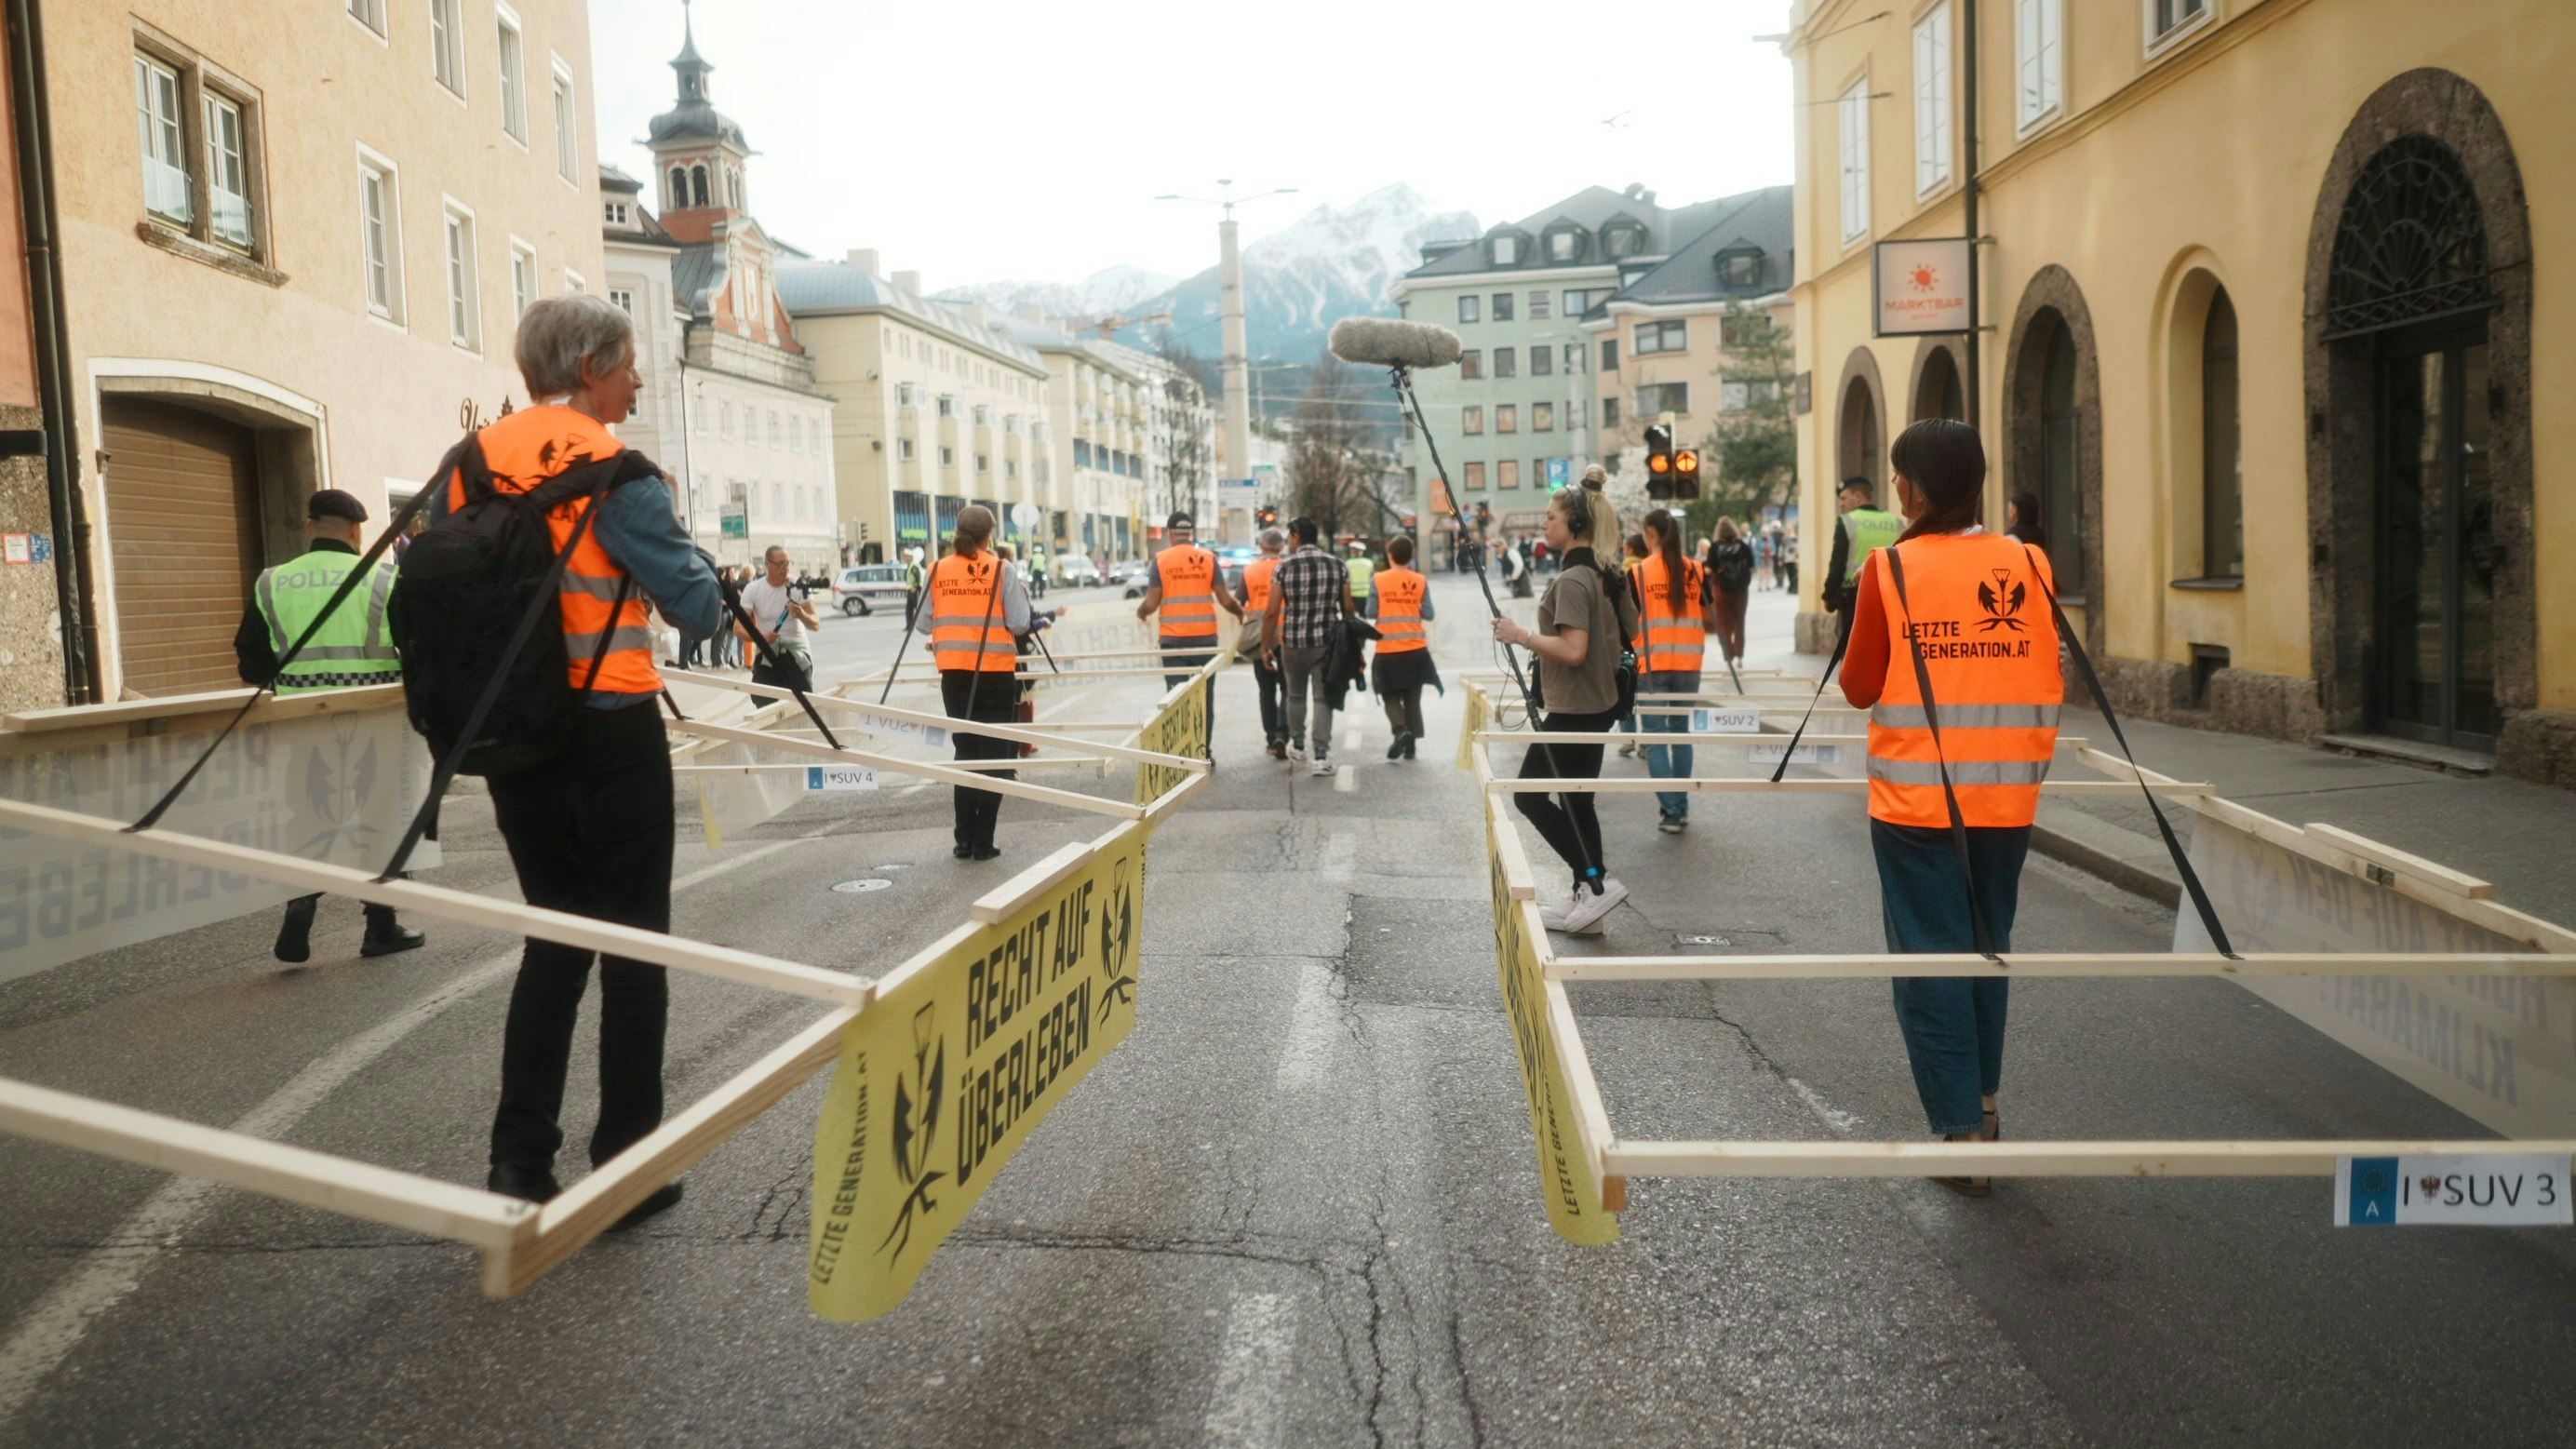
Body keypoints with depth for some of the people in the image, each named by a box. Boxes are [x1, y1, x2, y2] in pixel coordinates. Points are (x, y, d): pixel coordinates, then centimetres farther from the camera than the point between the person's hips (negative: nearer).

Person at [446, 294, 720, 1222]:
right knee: (633, 943, 6)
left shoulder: (471, 461, 5)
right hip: (609, 729, -6)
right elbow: (696, 607, -12)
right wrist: (703, 583, 7)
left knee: (553, 935, 17)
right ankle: (626, 1170, 12)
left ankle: (520, 1161, 15)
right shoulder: (612, 467, -12)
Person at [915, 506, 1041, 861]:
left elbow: (923, 624, 1)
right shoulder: (1002, 570, -8)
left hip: (955, 674, 3)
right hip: (996, 672, -3)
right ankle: (982, 843, 6)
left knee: (965, 752, 14)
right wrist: (1022, 595, 9)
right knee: (993, 757, 7)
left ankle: (963, 840, 14)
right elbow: (1019, 625, -10)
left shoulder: (937, 571, 0)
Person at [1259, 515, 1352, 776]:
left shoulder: (1285, 568, -5)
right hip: (1327, 642, 1)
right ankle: (1320, 755, -5)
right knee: (1323, 698, 3)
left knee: (1295, 694, 19)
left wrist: (1265, 647, 2)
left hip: (1293, 641, -1)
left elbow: (1272, 612, -6)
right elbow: (1347, 608, 2)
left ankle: (1297, 746, 31)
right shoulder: (1338, 566, 1)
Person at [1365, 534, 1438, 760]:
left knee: (1391, 696, 9)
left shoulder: (1378, 580, -6)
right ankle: (1410, 745, 11)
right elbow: (1428, 614, -1)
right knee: (1413, 698, 11)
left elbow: (1371, 613, -5)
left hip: (1388, 650, -2)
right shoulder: (1420, 581, -2)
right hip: (1415, 649, 2)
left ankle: (1401, 730, -16)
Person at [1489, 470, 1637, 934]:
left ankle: (1595, 881, -3)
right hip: (1600, 704, 10)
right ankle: (1587, 898, 18)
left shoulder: (1571, 580, -19)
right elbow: (1631, 632, 18)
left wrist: (1522, 635, -17)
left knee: (1529, 795, 0)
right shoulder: (1608, 576, 10)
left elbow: (1573, 650, -26)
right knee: (1578, 800, 14)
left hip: (1573, 711, -10)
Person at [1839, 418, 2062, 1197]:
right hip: (2005, 799, 4)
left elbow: (1860, 687, -2)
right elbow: (2050, 687, 7)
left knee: (1931, 959, 3)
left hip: (1915, 801, -4)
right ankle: (1983, 1102, 32)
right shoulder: (2030, 566, 0)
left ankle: (1964, 1132, 3)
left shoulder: (1892, 569, -9)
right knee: (1988, 948, 19)